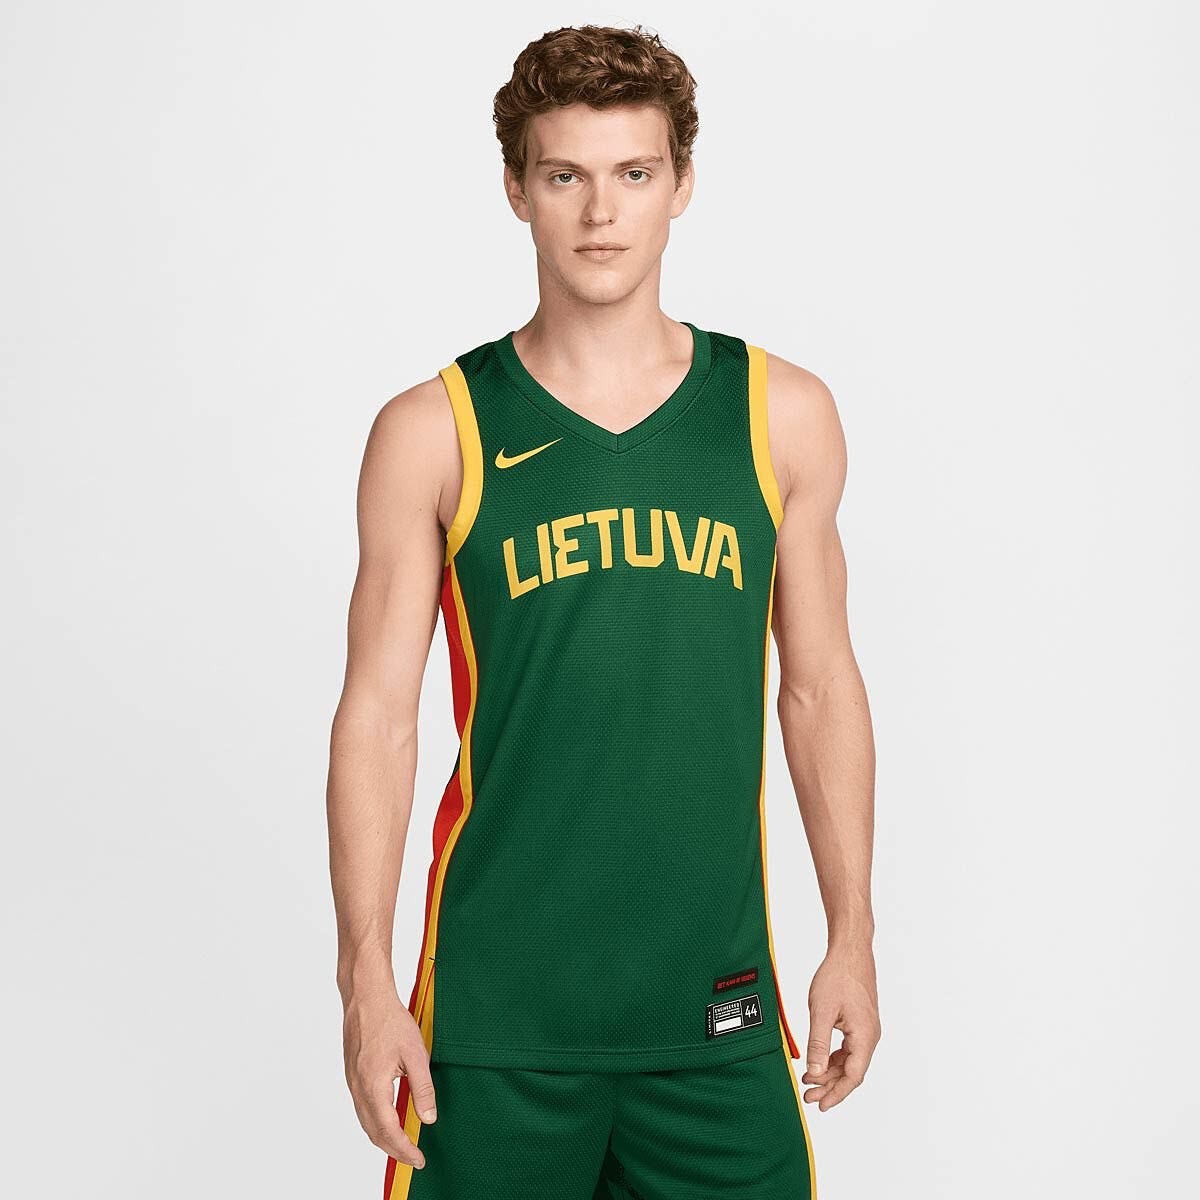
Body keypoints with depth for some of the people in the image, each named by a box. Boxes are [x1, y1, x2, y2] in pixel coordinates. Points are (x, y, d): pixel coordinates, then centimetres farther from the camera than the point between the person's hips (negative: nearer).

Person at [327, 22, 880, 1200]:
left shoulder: (782, 416, 4)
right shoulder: (432, 434, -2)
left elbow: (819, 687, 9)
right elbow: (377, 715, -2)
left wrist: (852, 937, 8)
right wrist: (365, 978, -7)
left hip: (717, 1006, 2)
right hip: (493, 1012, -1)